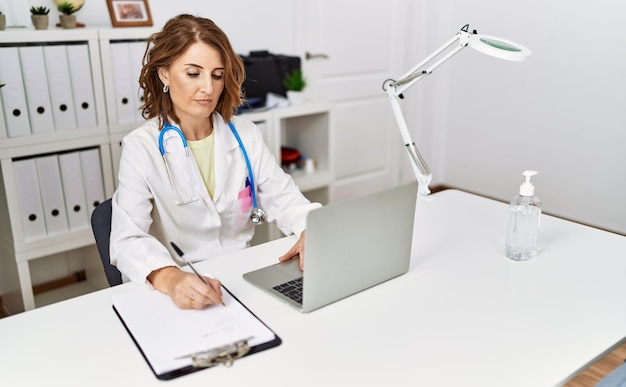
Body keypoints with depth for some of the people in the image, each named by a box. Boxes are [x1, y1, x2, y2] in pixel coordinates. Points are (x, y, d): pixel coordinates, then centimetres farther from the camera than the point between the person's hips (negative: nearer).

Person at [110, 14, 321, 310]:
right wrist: (169, 278, -38)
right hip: (179, 293, -2)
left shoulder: (245, 135, 3)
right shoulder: (141, 148, -9)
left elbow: (283, 197, 3)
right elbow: (128, 239, -18)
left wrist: (310, 230, -18)